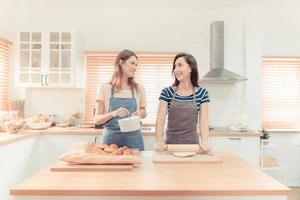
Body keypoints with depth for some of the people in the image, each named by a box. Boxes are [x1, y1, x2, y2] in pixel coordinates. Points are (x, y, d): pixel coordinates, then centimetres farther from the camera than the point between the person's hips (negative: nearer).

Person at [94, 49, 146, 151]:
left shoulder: (139, 88, 4)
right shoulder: (105, 88, -1)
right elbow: (97, 119, -1)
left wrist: (141, 113, -7)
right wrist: (113, 114, -19)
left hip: (133, 138, 2)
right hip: (111, 138, -1)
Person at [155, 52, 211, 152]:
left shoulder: (202, 93, -2)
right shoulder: (167, 92, -4)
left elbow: (203, 120, -8)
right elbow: (160, 118, -11)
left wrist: (204, 142, -23)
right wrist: (159, 141, -25)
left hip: (192, 143, 0)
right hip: (170, 143, 0)